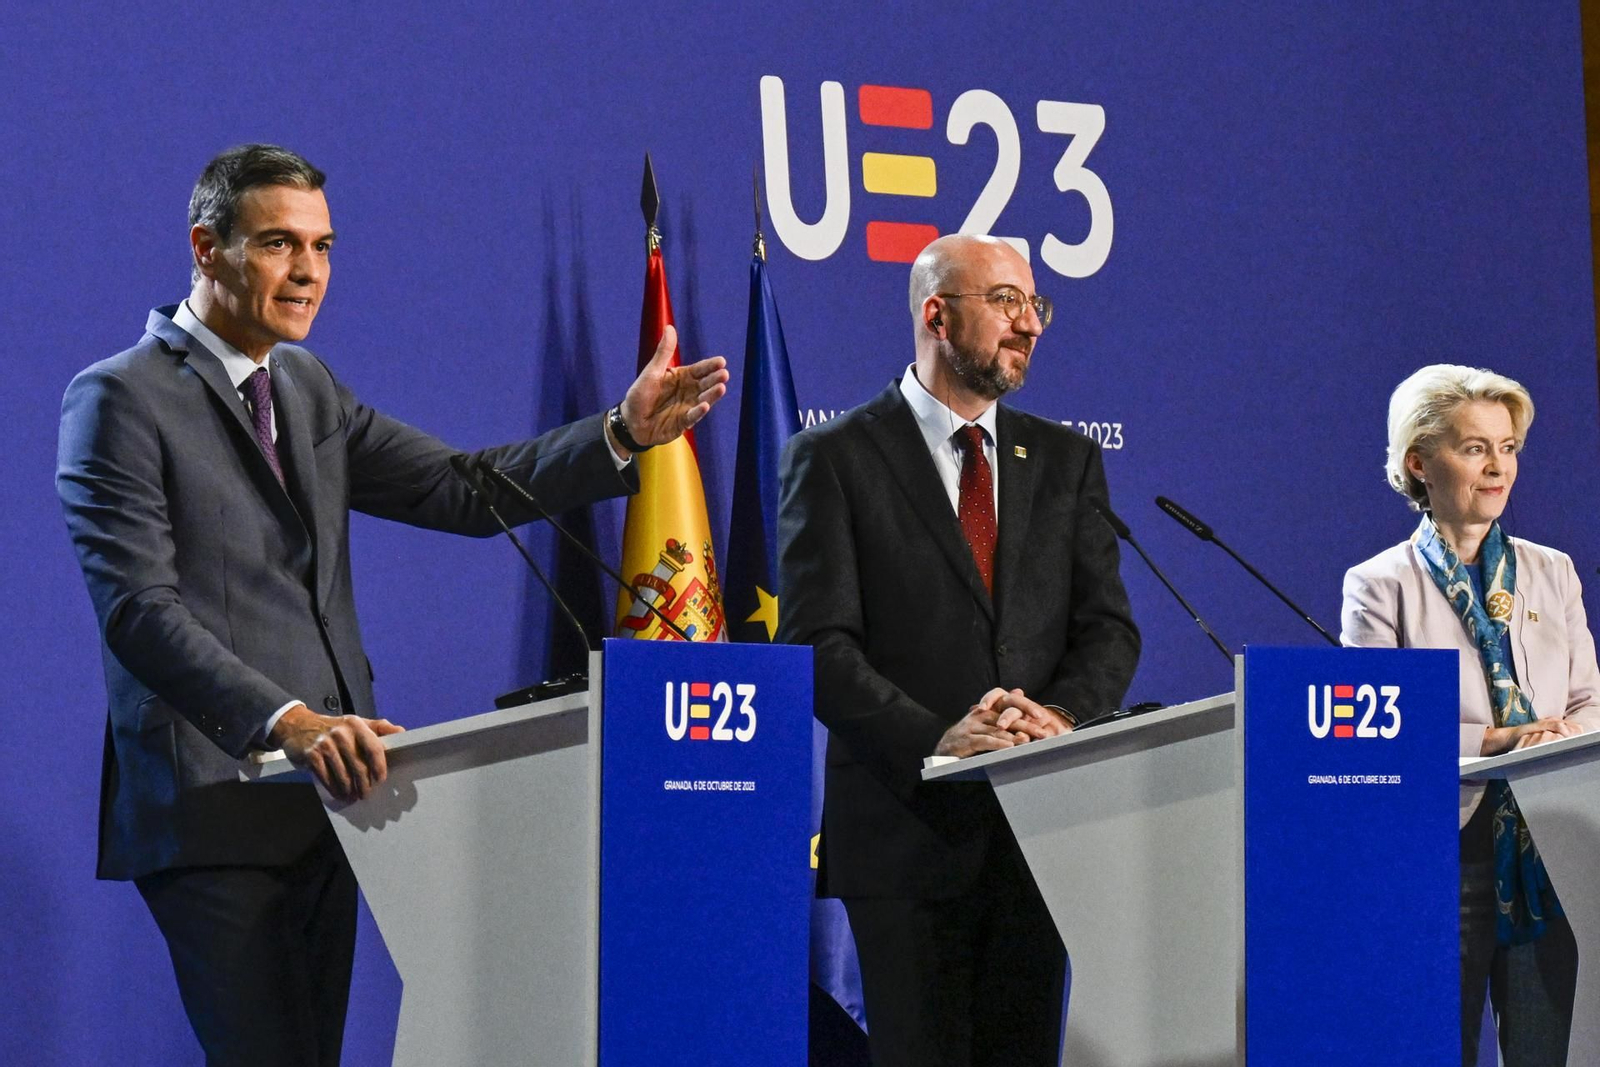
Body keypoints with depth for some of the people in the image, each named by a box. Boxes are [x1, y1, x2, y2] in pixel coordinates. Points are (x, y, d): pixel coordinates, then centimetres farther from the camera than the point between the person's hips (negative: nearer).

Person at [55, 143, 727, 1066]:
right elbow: (139, 608, -18)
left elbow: (464, 492, 11)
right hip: (217, 811, -8)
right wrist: (285, 721, -31)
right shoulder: (122, 400, -8)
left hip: (322, 798, 8)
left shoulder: (308, 388, 17)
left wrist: (625, 434, -3)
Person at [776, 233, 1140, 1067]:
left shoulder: (1065, 460, 15)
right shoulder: (835, 459, 0)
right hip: (905, 826, -4)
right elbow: (819, 644, -8)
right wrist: (933, 741, -22)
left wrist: (1063, 715, -14)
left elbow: (1109, 626, 8)